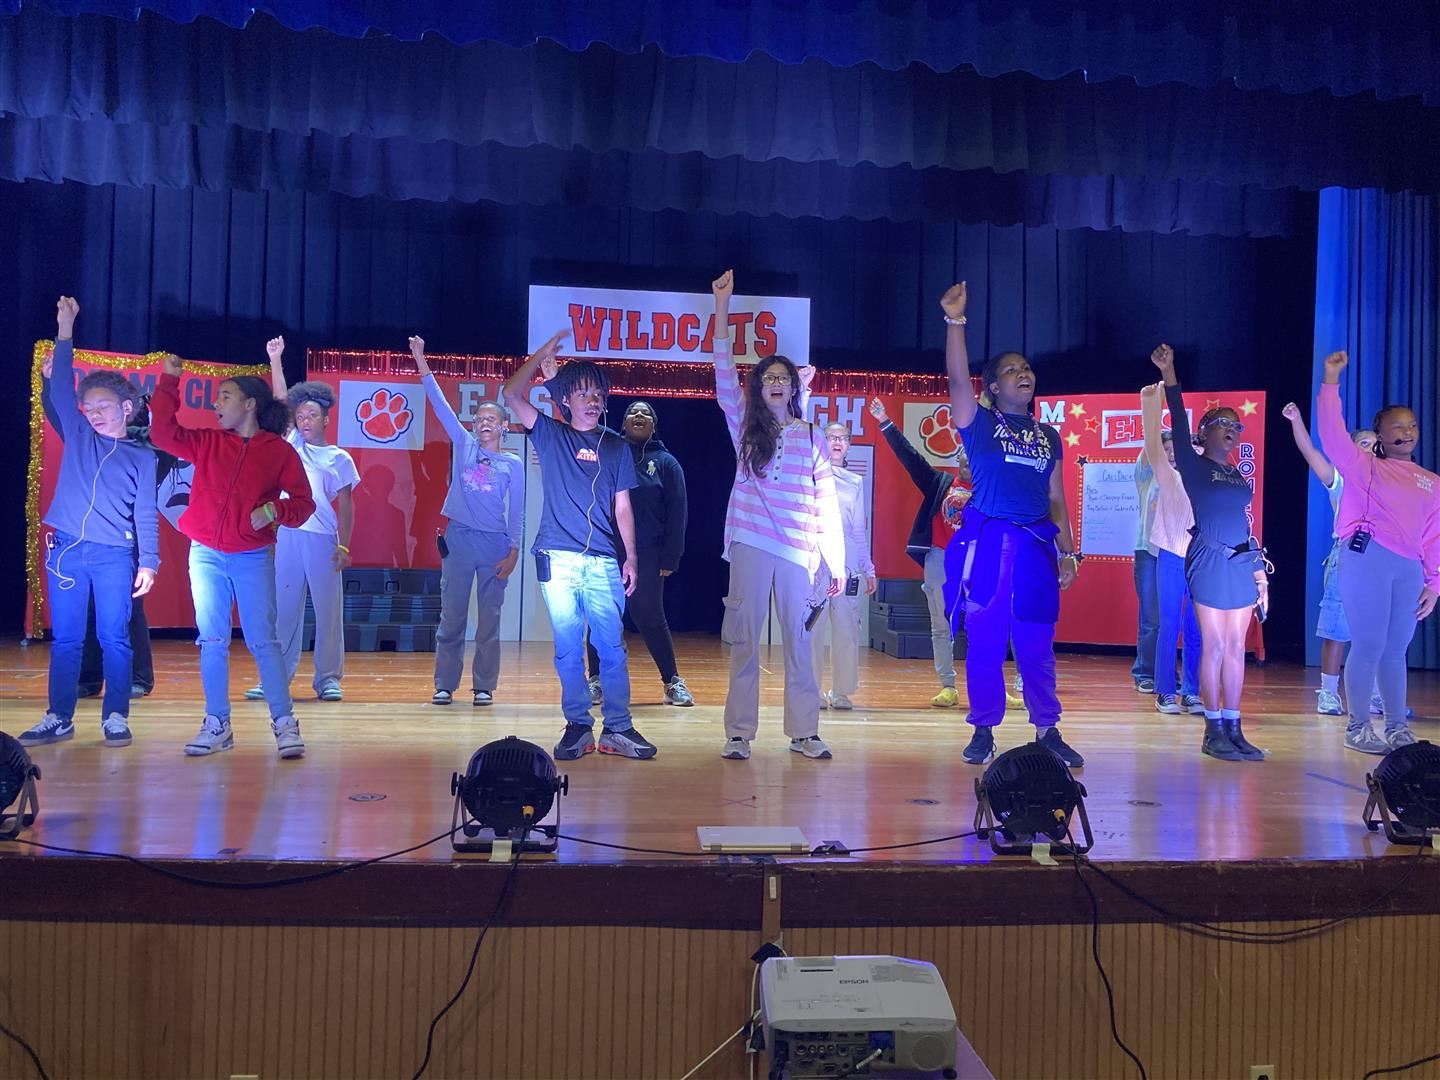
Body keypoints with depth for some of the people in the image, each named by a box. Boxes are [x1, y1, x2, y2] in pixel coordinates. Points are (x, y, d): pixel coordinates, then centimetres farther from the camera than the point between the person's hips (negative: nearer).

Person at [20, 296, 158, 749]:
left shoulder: (142, 457, 6)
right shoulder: (78, 436, 11)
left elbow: (145, 514, 3)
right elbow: (61, 388, 5)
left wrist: (148, 562, -5)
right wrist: (65, 330, 1)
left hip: (115, 556, -2)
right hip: (66, 550, 2)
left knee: (114, 639, 0)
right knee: (66, 639, 6)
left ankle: (115, 717, 7)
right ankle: (59, 719, 12)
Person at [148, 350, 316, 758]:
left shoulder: (279, 451, -2)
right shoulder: (208, 442, 8)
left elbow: (303, 502, -3)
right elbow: (164, 432, 1)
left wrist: (274, 510, -21)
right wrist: (169, 382, 1)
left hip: (253, 558, -3)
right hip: (205, 556, 3)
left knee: (262, 641, -4)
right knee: (212, 641, 5)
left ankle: (284, 723, 0)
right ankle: (217, 725, 11)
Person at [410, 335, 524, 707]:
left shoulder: (513, 463, 4)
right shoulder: (463, 446, 7)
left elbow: (516, 512, 3)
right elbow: (440, 404, 2)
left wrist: (513, 551, -4)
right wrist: (421, 363, -4)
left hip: (495, 543, -1)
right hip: (459, 539, 1)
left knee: (489, 619, 4)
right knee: (451, 617, 3)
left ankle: (484, 686, 11)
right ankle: (444, 685, 10)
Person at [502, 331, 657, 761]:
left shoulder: (616, 447, 14)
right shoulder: (549, 435, 10)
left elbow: (622, 506, 12)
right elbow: (512, 394, -3)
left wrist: (631, 558, 6)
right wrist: (545, 353, -2)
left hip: (604, 562, 1)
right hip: (558, 559, -1)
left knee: (612, 646, -2)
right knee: (567, 648, 1)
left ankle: (618, 729, 4)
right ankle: (577, 726, 10)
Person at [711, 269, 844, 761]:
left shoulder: (811, 437, 10)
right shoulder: (746, 428, 9)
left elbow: (827, 502, 8)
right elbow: (724, 377, -2)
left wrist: (836, 561, 2)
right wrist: (722, 306, -8)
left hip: (800, 550, 0)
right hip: (751, 544, 0)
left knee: (800, 641, 4)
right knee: (744, 640, 1)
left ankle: (804, 732, 13)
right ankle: (738, 734, 6)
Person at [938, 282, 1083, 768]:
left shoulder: (1049, 436, 16)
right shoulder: (979, 423, 4)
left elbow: (1056, 500, 16)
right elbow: (957, 378, -13)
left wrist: (1067, 552, 8)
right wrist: (955, 321, -22)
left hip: (1037, 547, 3)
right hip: (988, 543, -3)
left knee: (1037, 646, 6)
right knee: (984, 642, 1)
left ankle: (1047, 731, 14)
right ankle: (983, 731, 11)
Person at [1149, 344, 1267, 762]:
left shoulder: (1238, 476, 17)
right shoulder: (1192, 466, 1)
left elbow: (1244, 524, 18)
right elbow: (1179, 422, -10)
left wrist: (1260, 571, 14)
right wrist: (1168, 373, -16)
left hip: (1241, 564, 6)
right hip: (1209, 560, -6)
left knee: (1235, 648, 6)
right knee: (1214, 646, -5)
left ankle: (1234, 729, 9)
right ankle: (1214, 730, 0)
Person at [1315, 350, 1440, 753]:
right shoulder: (1366, 467, 6)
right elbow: (1332, 434, -7)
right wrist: (1331, 381, -10)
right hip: (1368, 560, -4)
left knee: (1395, 649, 9)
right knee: (1369, 645, -5)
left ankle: (1398, 729, 17)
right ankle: (1358, 728, 4)